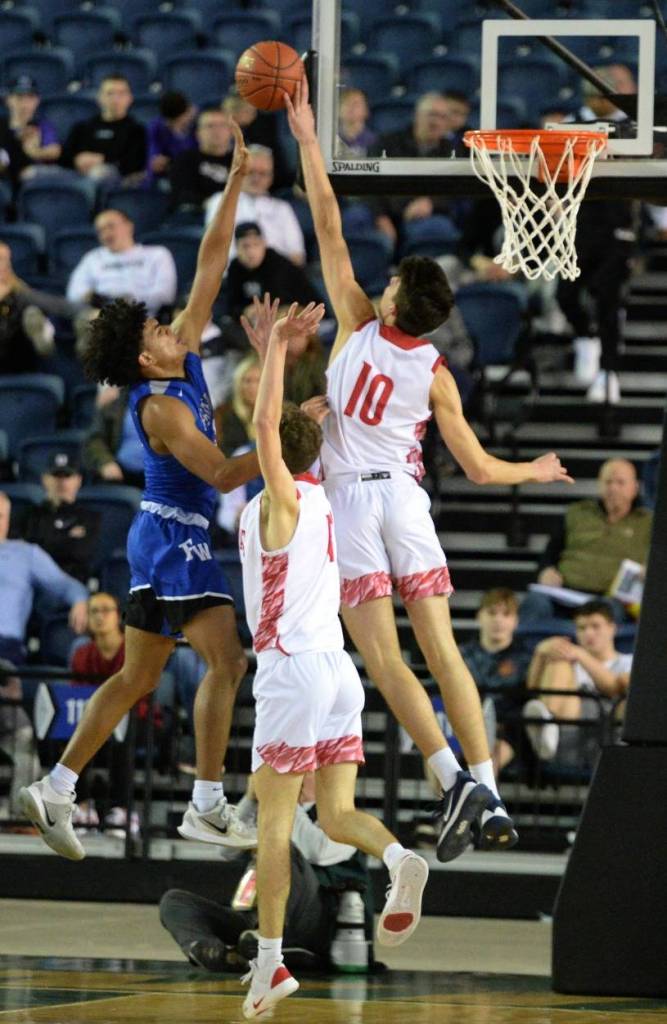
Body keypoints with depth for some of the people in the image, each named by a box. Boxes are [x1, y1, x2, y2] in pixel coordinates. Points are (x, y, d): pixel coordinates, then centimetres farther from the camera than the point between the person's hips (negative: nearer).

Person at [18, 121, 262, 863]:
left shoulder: (185, 360, 5)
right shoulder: (160, 406, -19)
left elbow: (210, 265, 5)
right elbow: (222, 474, -24)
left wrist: (237, 182, 2)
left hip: (167, 538, 9)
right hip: (175, 538, -9)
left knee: (137, 676, 11)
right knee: (226, 662, -13)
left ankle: (54, 791, 11)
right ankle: (206, 808, -14)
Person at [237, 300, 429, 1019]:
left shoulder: (279, 500, -7)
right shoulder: (320, 497, 13)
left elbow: (264, 424, -21)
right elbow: (285, 426, 29)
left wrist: (279, 345, -15)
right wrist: (271, 352, 29)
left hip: (292, 669, -7)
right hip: (337, 667, 7)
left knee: (273, 818, -3)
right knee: (336, 812, 5)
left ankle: (269, 960, -2)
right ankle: (398, 859, -26)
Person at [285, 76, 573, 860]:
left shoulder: (358, 326, -2)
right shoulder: (436, 377, 2)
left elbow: (328, 228, 0)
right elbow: (479, 469, 5)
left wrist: (307, 139, 5)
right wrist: (536, 471, 26)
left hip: (349, 501, -2)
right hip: (405, 501, 3)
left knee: (385, 664, -8)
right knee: (443, 655, 1)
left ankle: (455, 782, -22)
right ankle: (489, 794, -7)